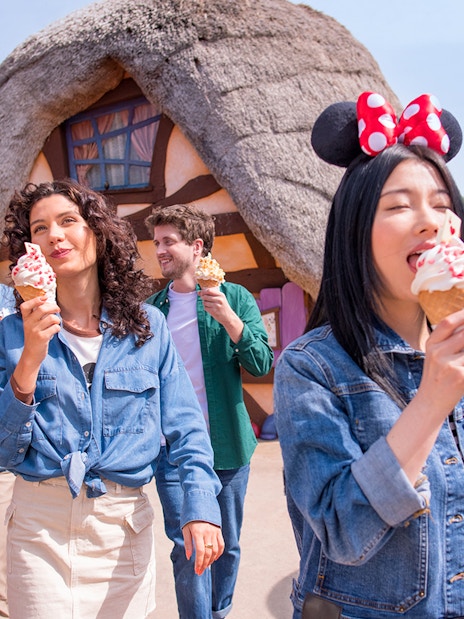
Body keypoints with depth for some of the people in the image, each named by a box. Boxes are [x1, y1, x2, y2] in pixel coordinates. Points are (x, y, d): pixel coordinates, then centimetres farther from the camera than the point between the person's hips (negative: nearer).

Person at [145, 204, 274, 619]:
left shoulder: (235, 297, -2)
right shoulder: (152, 308, 5)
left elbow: (262, 364, -11)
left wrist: (228, 318, -23)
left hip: (226, 443, 0)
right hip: (172, 445, 1)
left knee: (226, 543, 13)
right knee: (187, 545, -4)